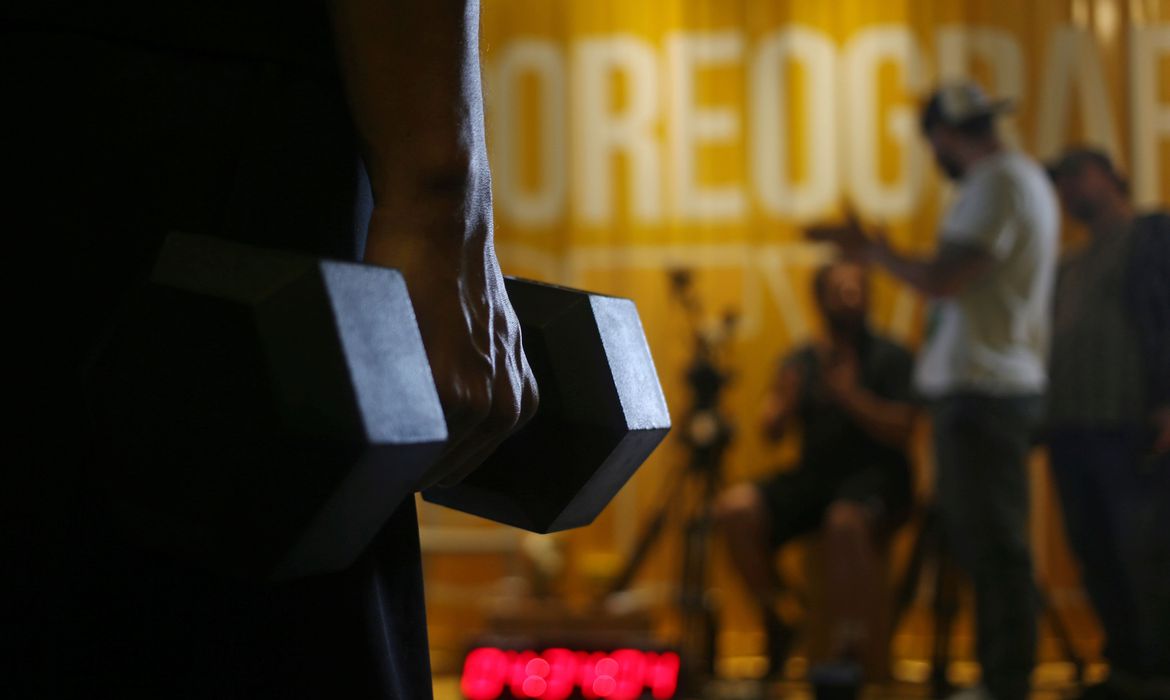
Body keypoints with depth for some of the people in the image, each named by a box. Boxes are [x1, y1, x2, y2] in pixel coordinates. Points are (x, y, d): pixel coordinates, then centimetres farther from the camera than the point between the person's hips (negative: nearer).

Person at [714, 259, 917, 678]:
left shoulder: (891, 358, 1)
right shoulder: (802, 361, 13)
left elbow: (900, 431, -9)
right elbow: (771, 431, 8)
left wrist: (849, 393, -18)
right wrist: (785, 400, -12)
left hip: (875, 478, -4)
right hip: (813, 477, 5)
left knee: (846, 520, -40)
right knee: (735, 508, -21)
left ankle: (849, 646, -30)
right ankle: (776, 621, -3)